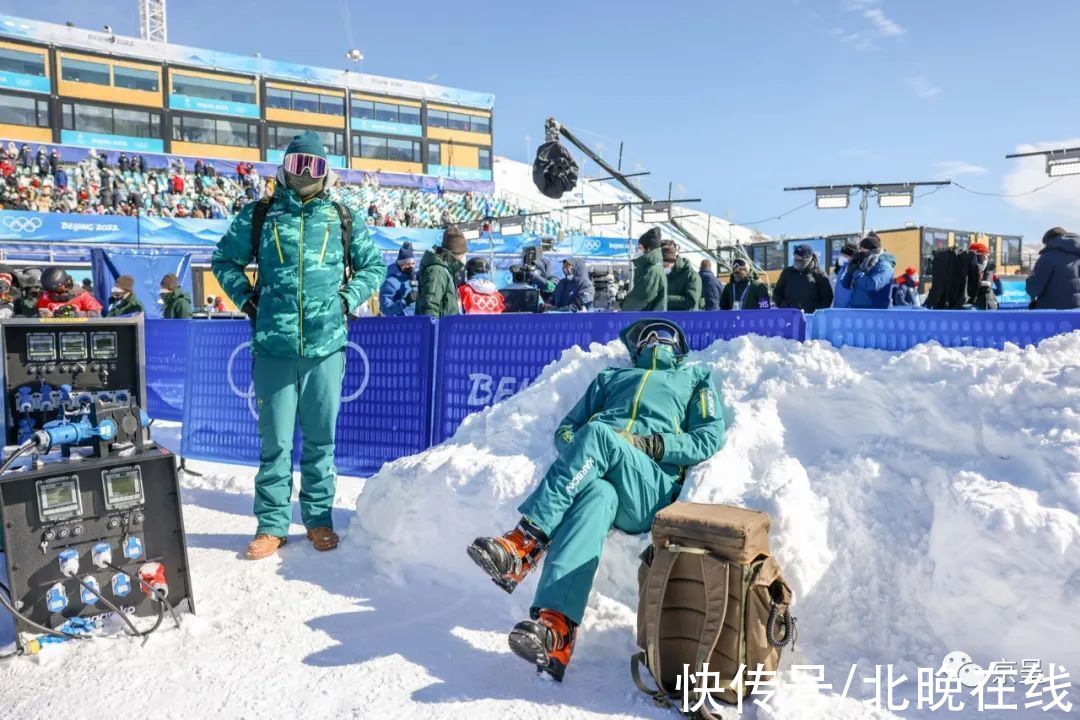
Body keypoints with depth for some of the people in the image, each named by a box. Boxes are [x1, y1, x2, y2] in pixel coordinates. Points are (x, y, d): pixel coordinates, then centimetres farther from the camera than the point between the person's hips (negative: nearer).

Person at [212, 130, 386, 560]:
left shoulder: (343, 220, 8)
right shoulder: (258, 216, 7)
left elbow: (373, 266, 18)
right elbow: (225, 260, 17)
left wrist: (348, 300, 6)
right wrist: (247, 299, 5)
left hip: (326, 346, 1)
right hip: (273, 346, 0)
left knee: (320, 438, 9)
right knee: (275, 440, 5)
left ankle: (318, 518, 22)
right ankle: (272, 524, 16)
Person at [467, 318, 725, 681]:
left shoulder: (696, 378, 31)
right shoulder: (611, 378, 38)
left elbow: (711, 436, 13)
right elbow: (565, 430, 28)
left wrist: (654, 443, -5)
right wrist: (581, 453, 3)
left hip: (652, 485, -2)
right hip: (598, 472, 2)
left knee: (598, 433, -32)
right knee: (598, 495, -36)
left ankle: (525, 544, -39)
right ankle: (556, 629, -53)